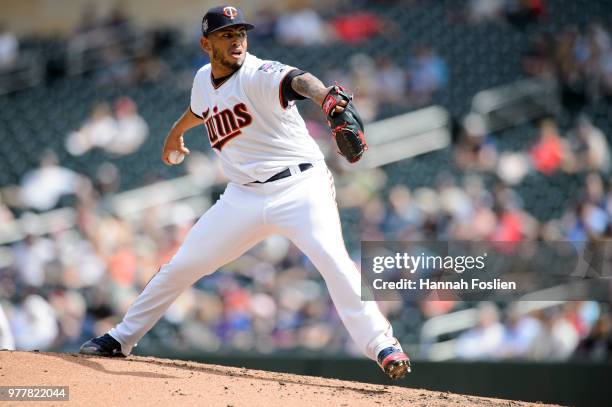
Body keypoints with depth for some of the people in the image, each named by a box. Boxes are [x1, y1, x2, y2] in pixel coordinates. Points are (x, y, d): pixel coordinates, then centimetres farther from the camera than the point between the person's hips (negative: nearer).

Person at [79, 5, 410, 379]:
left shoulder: (259, 75, -16)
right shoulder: (204, 81, 5)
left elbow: (295, 80, -40)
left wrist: (325, 97, -63)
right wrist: (175, 134, 51)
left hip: (299, 185, -6)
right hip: (245, 194, 6)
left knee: (332, 259, -28)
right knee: (182, 266, 9)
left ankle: (382, 346, -24)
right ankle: (123, 338, 25)